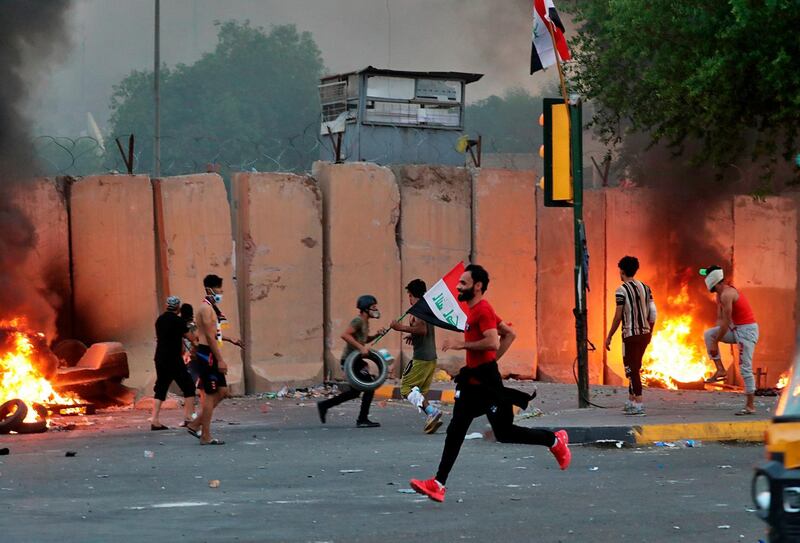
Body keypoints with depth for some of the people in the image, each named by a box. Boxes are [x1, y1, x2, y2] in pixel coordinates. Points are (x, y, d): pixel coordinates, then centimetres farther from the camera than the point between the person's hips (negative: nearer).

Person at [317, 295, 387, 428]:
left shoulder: (365, 322, 15)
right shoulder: (358, 320, -15)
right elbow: (345, 335, -25)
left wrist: (376, 335, 11)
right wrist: (361, 347, -26)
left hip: (355, 359, 10)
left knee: (355, 392, 15)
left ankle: (324, 405, 21)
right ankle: (362, 419, -2)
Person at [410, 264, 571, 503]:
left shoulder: (483, 310, -15)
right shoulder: (475, 311, 16)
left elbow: (492, 342, -28)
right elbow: (510, 333, 21)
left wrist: (462, 344, -21)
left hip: (486, 382, -10)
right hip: (473, 380, 10)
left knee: (504, 432, 1)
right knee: (455, 430, 2)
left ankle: (555, 441, 20)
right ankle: (438, 484, -1)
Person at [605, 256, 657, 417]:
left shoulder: (621, 290, -11)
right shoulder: (645, 288, 8)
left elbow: (618, 316, -12)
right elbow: (653, 314, 8)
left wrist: (609, 337, -4)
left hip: (630, 335, -7)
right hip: (645, 334, 7)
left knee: (632, 369, -3)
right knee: (634, 368, 18)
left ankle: (639, 405, -8)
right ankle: (631, 401, 24)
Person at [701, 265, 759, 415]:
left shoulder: (726, 294, -21)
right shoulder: (720, 294, 10)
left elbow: (726, 322, -21)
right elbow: (720, 318, 12)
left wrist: (715, 343, -15)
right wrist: (715, 337, 1)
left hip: (747, 330, -10)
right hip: (737, 328, 10)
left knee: (745, 368, -8)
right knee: (708, 334, 4)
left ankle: (750, 406, -4)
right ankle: (720, 370, 1)